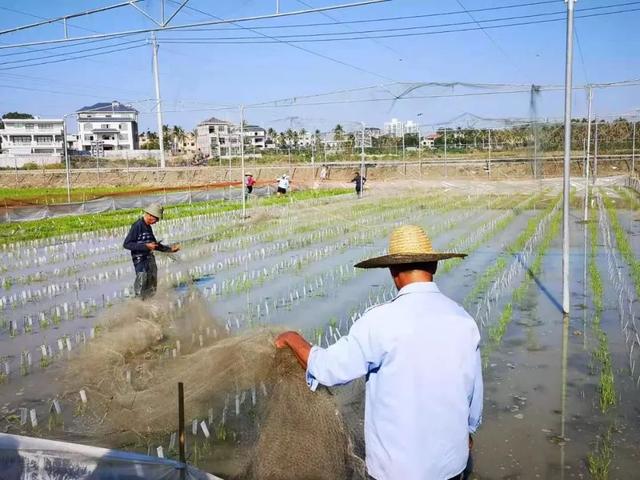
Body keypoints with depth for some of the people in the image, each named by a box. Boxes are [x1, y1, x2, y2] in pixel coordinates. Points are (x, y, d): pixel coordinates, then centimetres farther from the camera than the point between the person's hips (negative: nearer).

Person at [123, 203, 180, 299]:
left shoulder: (148, 227, 11)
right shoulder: (137, 225, -13)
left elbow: (155, 245, 22)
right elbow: (126, 244, -17)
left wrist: (170, 248, 15)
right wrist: (145, 246, -20)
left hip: (150, 259, 9)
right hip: (140, 260, -9)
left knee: (152, 288, 13)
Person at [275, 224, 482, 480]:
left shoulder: (382, 321, -23)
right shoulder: (464, 320, -7)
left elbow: (329, 368, -16)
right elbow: (474, 390, 4)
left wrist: (292, 339, 2)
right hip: (451, 459, 4)